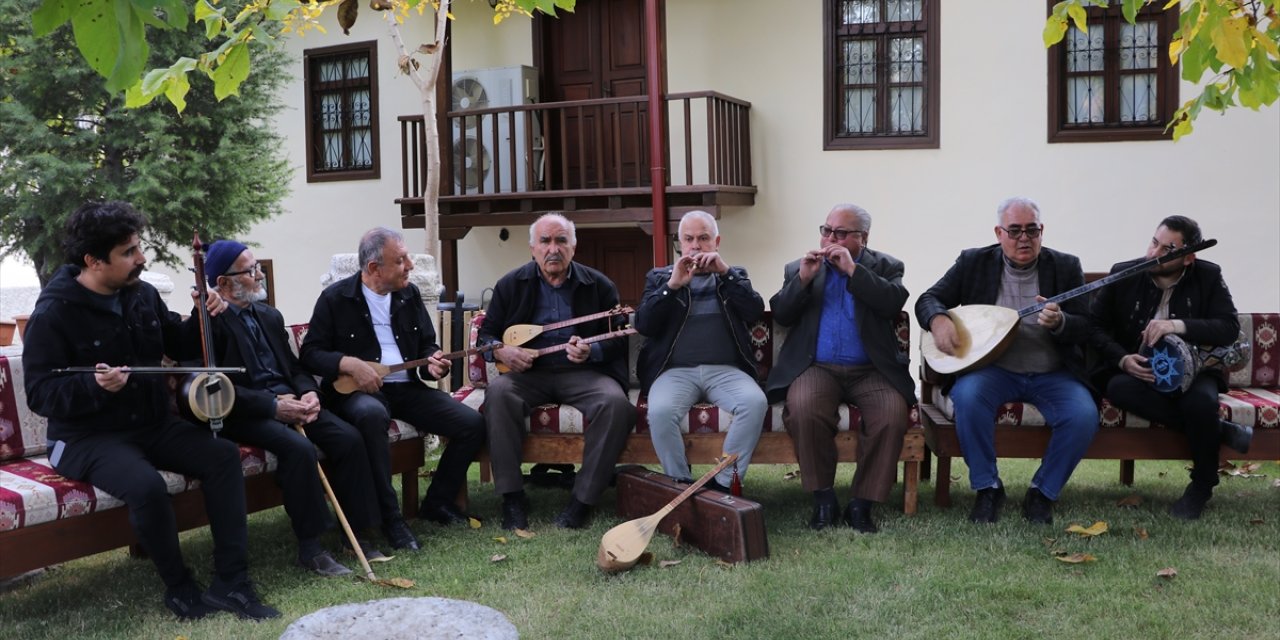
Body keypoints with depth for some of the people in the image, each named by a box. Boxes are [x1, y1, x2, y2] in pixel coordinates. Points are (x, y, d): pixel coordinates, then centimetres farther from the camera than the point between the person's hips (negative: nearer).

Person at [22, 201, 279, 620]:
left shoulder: (142, 294, 5)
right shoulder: (53, 314, -15)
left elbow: (178, 346, 18)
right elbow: (40, 394, -16)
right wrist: (94, 385, -34)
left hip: (152, 424, 7)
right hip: (89, 438, -6)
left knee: (223, 455, -16)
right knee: (146, 485, -35)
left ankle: (230, 582, -14)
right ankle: (179, 586, -9)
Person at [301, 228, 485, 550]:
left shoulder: (409, 294, 11)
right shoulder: (335, 298, -3)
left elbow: (427, 344, 17)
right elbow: (310, 354, -2)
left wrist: (431, 362, -7)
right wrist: (349, 363, -20)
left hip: (407, 387, 5)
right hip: (358, 390, -5)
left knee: (472, 424, -14)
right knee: (372, 414, -42)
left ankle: (437, 502, 6)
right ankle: (390, 517, -30)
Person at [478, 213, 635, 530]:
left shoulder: (599, 285, 4)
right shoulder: (511, 284, 7)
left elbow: (618, 340, 4)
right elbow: (487, 333, 11)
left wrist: (591, 351, -18)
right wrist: (501, 351, -13)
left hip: (584, 373, 0)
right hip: (529, 373, 1)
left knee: (615, 403, -31)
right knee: (498, 392, -32)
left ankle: (583, 499, -20)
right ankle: (512, 497, -23)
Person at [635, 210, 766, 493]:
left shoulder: (735, 275, 20)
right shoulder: (659, 277, 17)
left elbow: (755, 312, 1)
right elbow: (643, 325, 2)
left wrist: (724, 272, -7)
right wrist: (673, 285, -9)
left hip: (726, 370, 1)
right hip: (675, 370, -1)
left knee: (755, 402, -30)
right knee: (660, 411, -33)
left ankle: (724, 483, -18)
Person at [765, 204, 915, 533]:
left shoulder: (885, 267, 12)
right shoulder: (798, 268, 16)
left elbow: (894, 303, -8)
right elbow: (780, 315, 5)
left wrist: (853, 269, -11)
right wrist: (803, 279, -8)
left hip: (871, 370, 0)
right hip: (817, 367, 0)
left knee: (893, 412, -30)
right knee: (803, 407, -33)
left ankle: (862, 503, -15)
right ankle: (822, 497, -15)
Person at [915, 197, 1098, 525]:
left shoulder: (1066, 267, 4)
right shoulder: (974, 263, 4)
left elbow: (1085, 329, -1)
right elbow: (928, 299, 4)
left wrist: (1059, 323, -25)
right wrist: (938, 319, -21)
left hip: (1053, 374, 1)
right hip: (994, 370, -1)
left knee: (1084, 415, -27)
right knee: (968, 396, -33)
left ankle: (1042, 492, -3)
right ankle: (987, 488, -13)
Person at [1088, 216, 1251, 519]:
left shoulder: (1208, 277, -1)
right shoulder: (1122, 274, -1)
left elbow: (1229, 328, -10)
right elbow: (1094, 324, 0)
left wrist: (1179, 326, -27)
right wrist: (1122, 359, -18)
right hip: (1135, 370, 1)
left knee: (1201, 401, -36)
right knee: (1119, 389, -36)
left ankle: (1202, 485, -7)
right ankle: (1220, 430, -22)